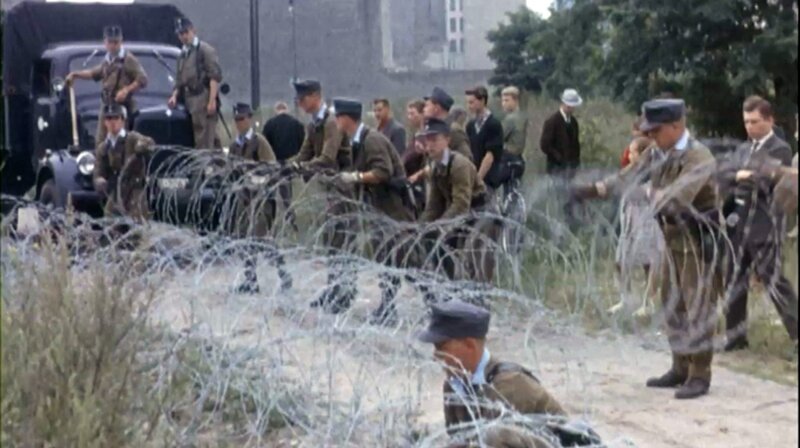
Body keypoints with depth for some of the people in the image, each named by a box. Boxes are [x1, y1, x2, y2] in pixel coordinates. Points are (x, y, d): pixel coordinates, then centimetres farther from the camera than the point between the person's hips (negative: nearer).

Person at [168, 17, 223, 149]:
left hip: (203, 100, -7)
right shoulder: (183, 54, 21)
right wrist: (175, 96, 9)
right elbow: (179, 80, 27)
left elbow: (215, 76, -10)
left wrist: (212, 100, -17)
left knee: (204, 142, -12)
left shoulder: (205, 50, -3)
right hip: (190, 101, 7)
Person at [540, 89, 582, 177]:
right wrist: (560, 158, -14)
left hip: (571, 166, 6)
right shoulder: (552, 121, -9)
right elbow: (544, 145, -13)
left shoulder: (573, 121, 12)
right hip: (557, 167, -6)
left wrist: (576, 161, 8)